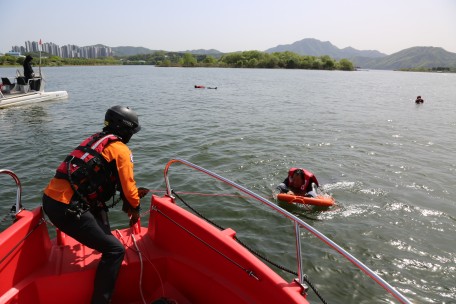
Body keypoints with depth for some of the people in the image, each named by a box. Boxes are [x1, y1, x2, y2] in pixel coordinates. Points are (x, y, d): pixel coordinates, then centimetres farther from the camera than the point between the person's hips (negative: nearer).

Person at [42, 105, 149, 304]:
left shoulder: (97, 139, 19)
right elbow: (128, 188, -5)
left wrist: (133, 193, 23)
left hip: (50, 196, 9)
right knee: (115, 250, -6)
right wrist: (135, 209, 14)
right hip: (66, 209, -9)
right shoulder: (120, 149, -6)